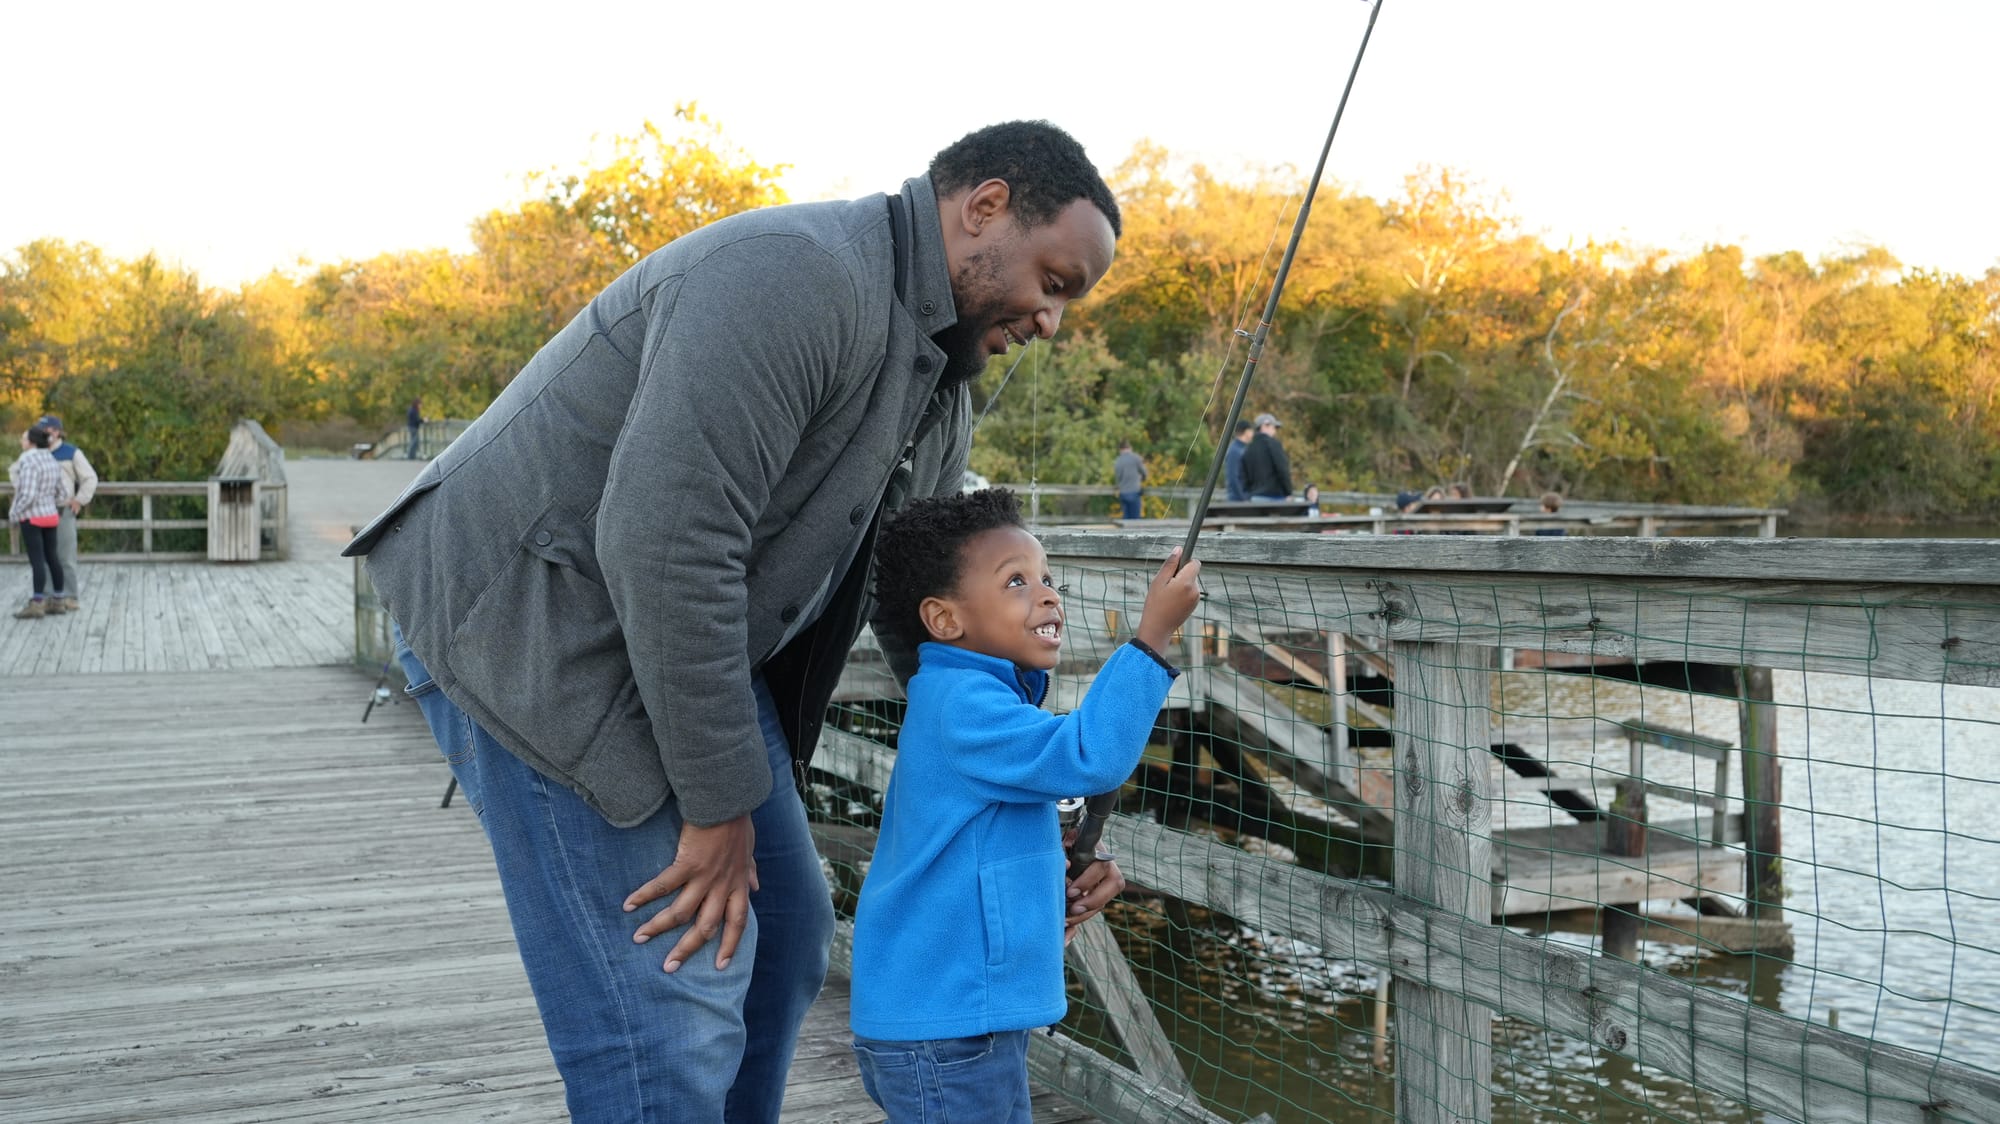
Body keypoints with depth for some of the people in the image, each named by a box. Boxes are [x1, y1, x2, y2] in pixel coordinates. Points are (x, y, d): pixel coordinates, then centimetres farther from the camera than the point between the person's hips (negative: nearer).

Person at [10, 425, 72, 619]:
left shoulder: (29, 462, -17)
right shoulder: (51, 462, 9)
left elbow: (28, 495, -22)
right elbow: (63, 494, 11)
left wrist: (14, 514, -9)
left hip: (31, 518, -8)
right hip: (50, 516, 8)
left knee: (37, 560, -8)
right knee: (51, 558, 9)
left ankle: (36, 605, -9)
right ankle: (57, 603, 11)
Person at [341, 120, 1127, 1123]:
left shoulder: (938, 395, 9)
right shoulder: (797, 275, -24)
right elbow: (663, 542, -31)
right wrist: (720, 806, -23)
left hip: (691, 642, 10)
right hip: (531, 627, -10)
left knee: (783, 932, 14)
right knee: (673, 999, -12)